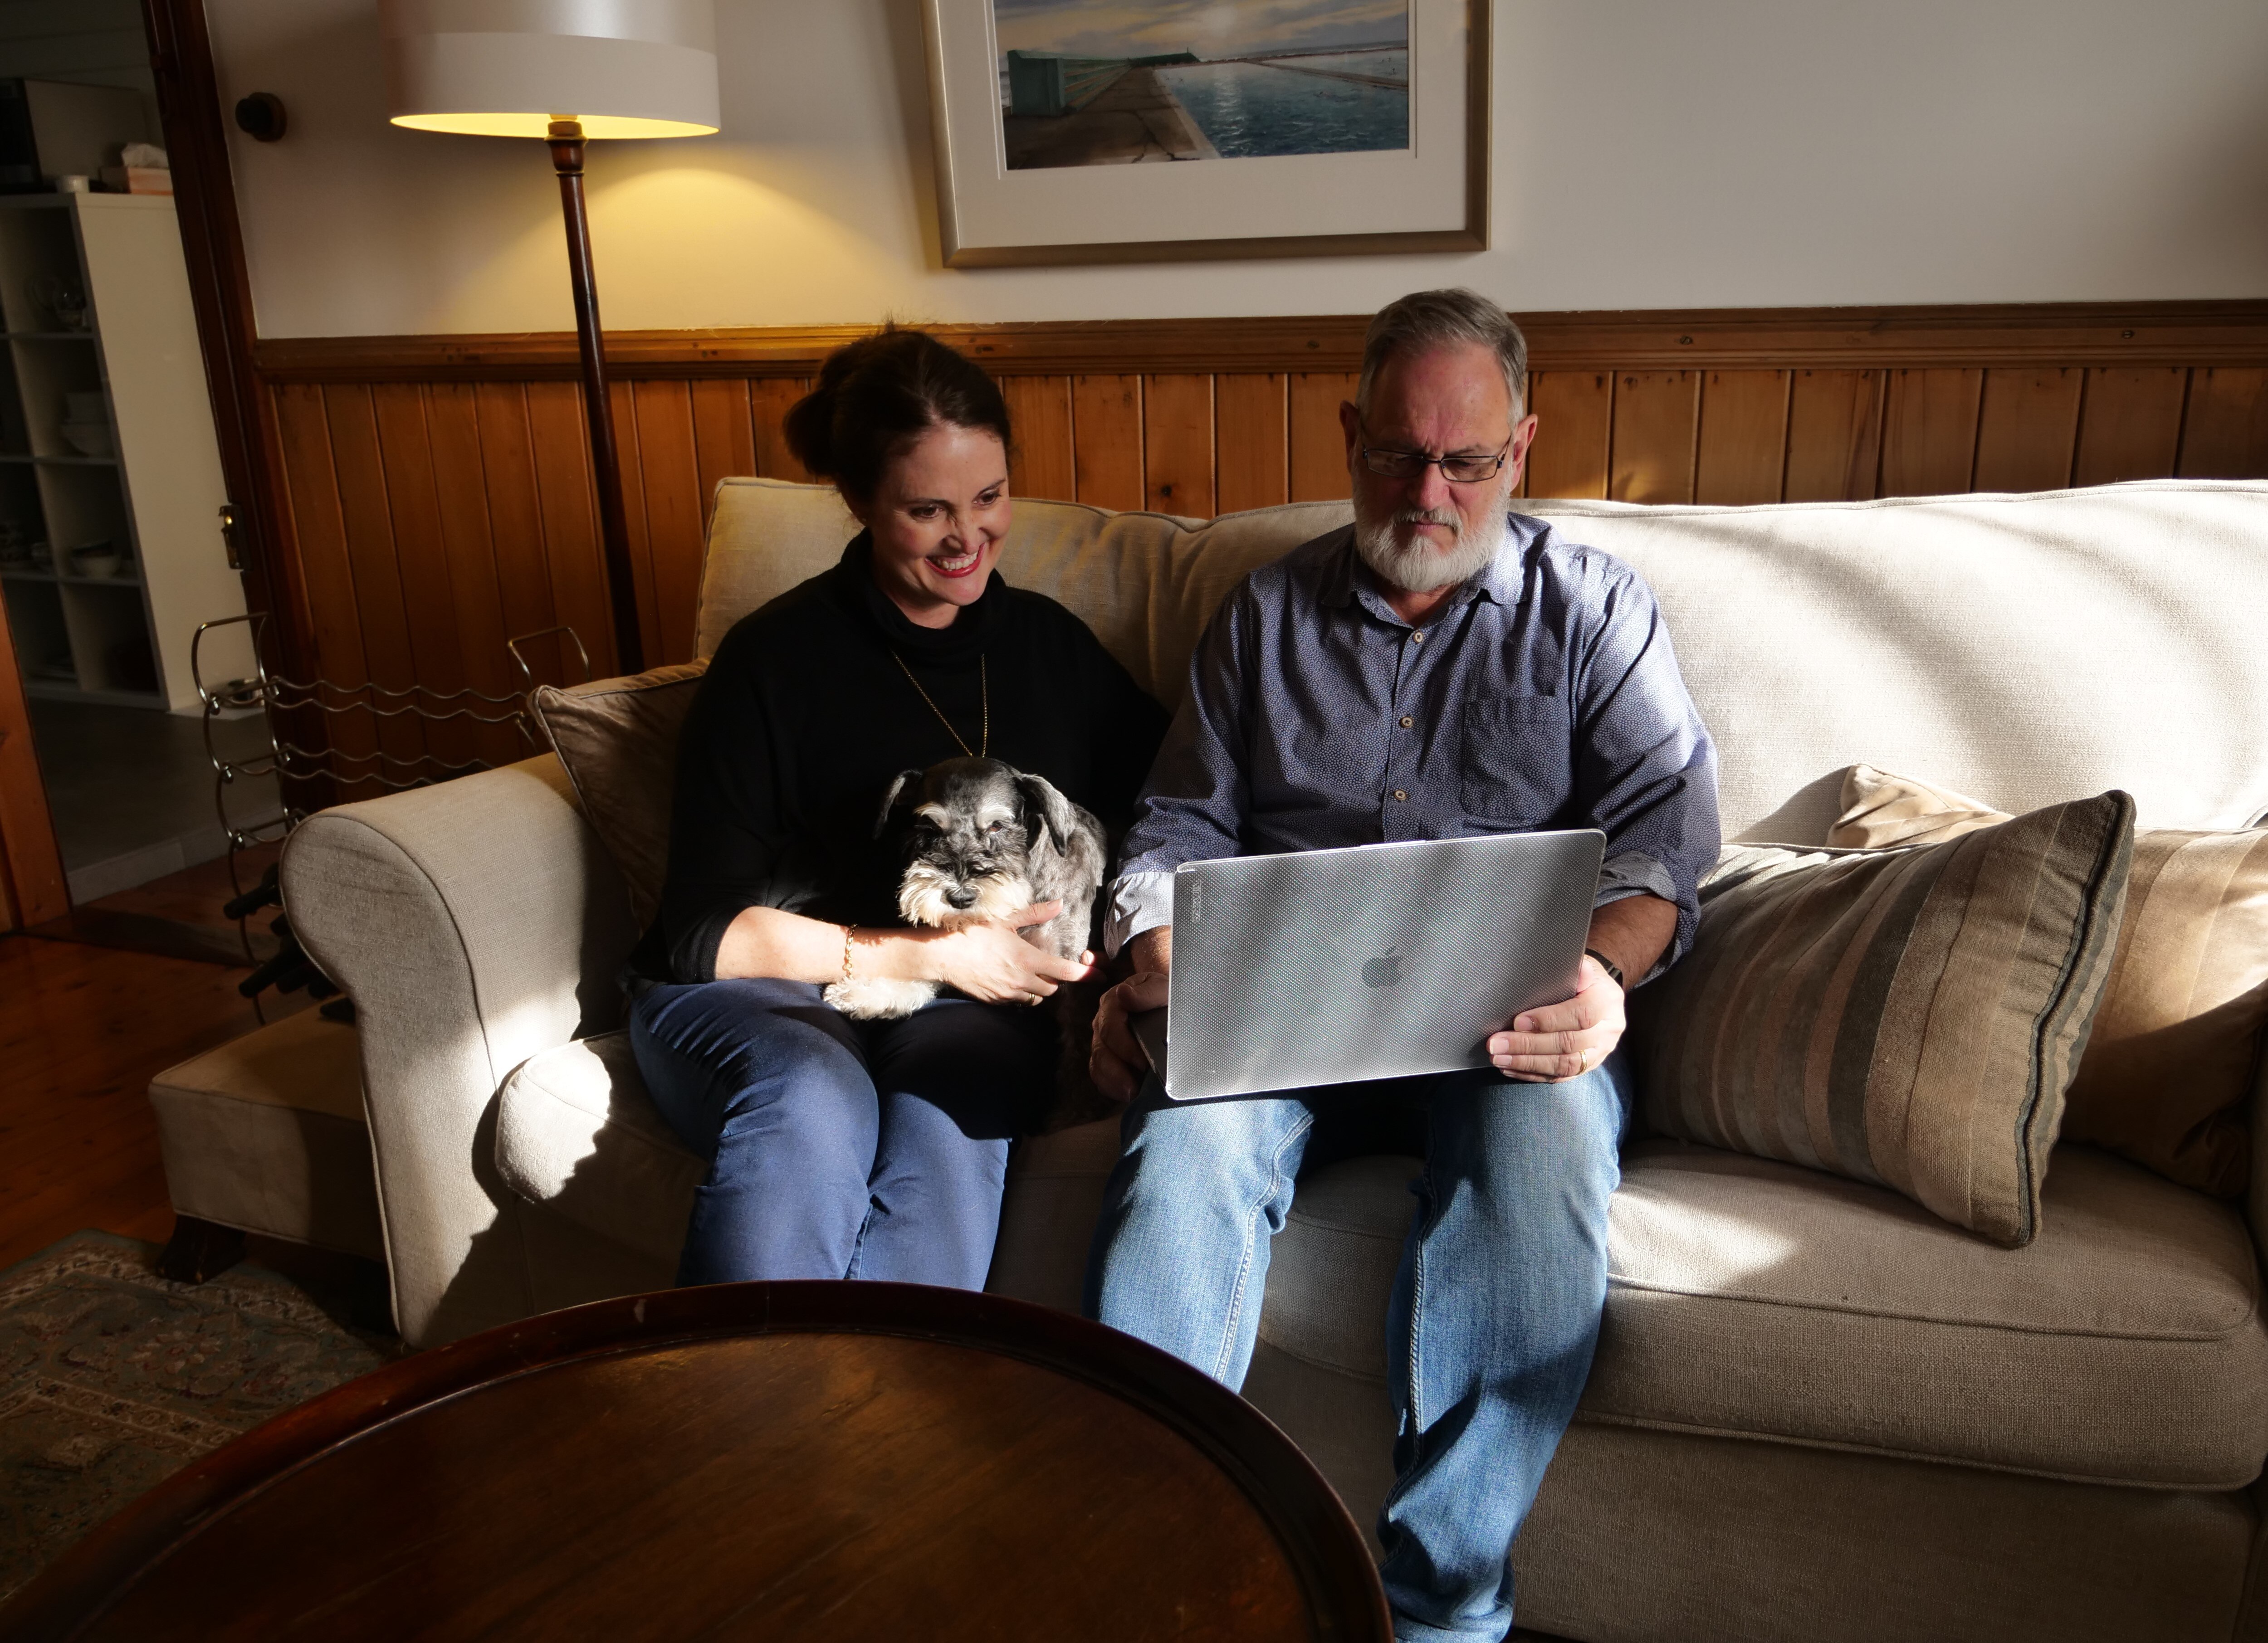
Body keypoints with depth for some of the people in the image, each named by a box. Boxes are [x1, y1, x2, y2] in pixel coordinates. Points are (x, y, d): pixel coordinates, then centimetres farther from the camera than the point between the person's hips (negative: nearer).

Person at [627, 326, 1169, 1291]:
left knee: (946, 1121, -33)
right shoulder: (775, 658, -5)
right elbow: (704, 931, -7)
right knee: (814, 1103, -36)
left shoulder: (1048, 644, 9)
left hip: (969, 1004, 3)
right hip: (758, 993, -2)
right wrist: (932, 953, -13)